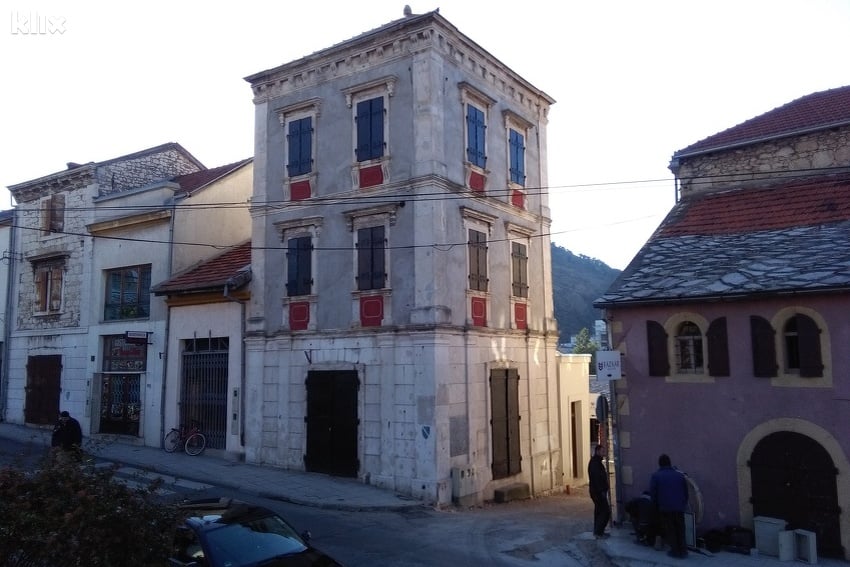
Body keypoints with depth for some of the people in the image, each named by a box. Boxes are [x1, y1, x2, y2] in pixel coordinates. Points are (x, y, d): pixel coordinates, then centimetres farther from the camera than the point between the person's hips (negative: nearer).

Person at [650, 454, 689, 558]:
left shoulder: (656, 476, -2)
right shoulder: (680, 475, 7)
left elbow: (652, 493, -3)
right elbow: (686, 492, 10)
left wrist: (656, 506, 8)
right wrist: (684, 504, 19)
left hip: (665, 508, -3)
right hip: (679, 507, 3)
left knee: (670, 530, 6)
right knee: (680, 529, 13)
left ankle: (675, 550, 6)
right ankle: (683, 550, 14)